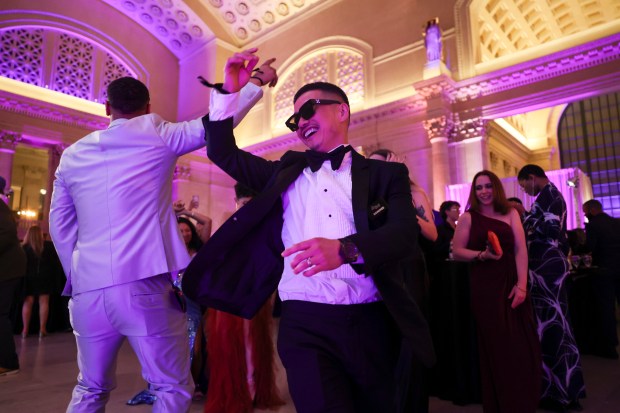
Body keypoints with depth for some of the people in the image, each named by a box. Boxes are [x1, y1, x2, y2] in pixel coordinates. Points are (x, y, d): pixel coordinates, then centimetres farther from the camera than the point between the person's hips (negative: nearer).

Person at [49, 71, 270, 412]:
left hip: (87, 290, 6)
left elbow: (59, 227, 15)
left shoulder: (72, 155, 14)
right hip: (146, 285, -5)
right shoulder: (154, 133, 2)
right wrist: (255, 83, 18)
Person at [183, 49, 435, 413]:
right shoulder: (287, 170, 14)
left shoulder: (386, 173, 5)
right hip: (304, 324, 0)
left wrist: (346, 248, -29)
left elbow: (405, 234, -10)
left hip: (372, 324, 0)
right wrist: (229, 92, 7)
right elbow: (224, 153, 19)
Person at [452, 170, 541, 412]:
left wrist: (522, 285, -10)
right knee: (496, 347, 3)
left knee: (522, 345, 5)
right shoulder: (468, 218, 1)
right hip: (484, 288, -2)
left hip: (512, 284, 2)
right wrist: (482, 255, -19)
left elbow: (520, 250, -1)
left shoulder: (510, 214, 7)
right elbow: (457, 252, -3)